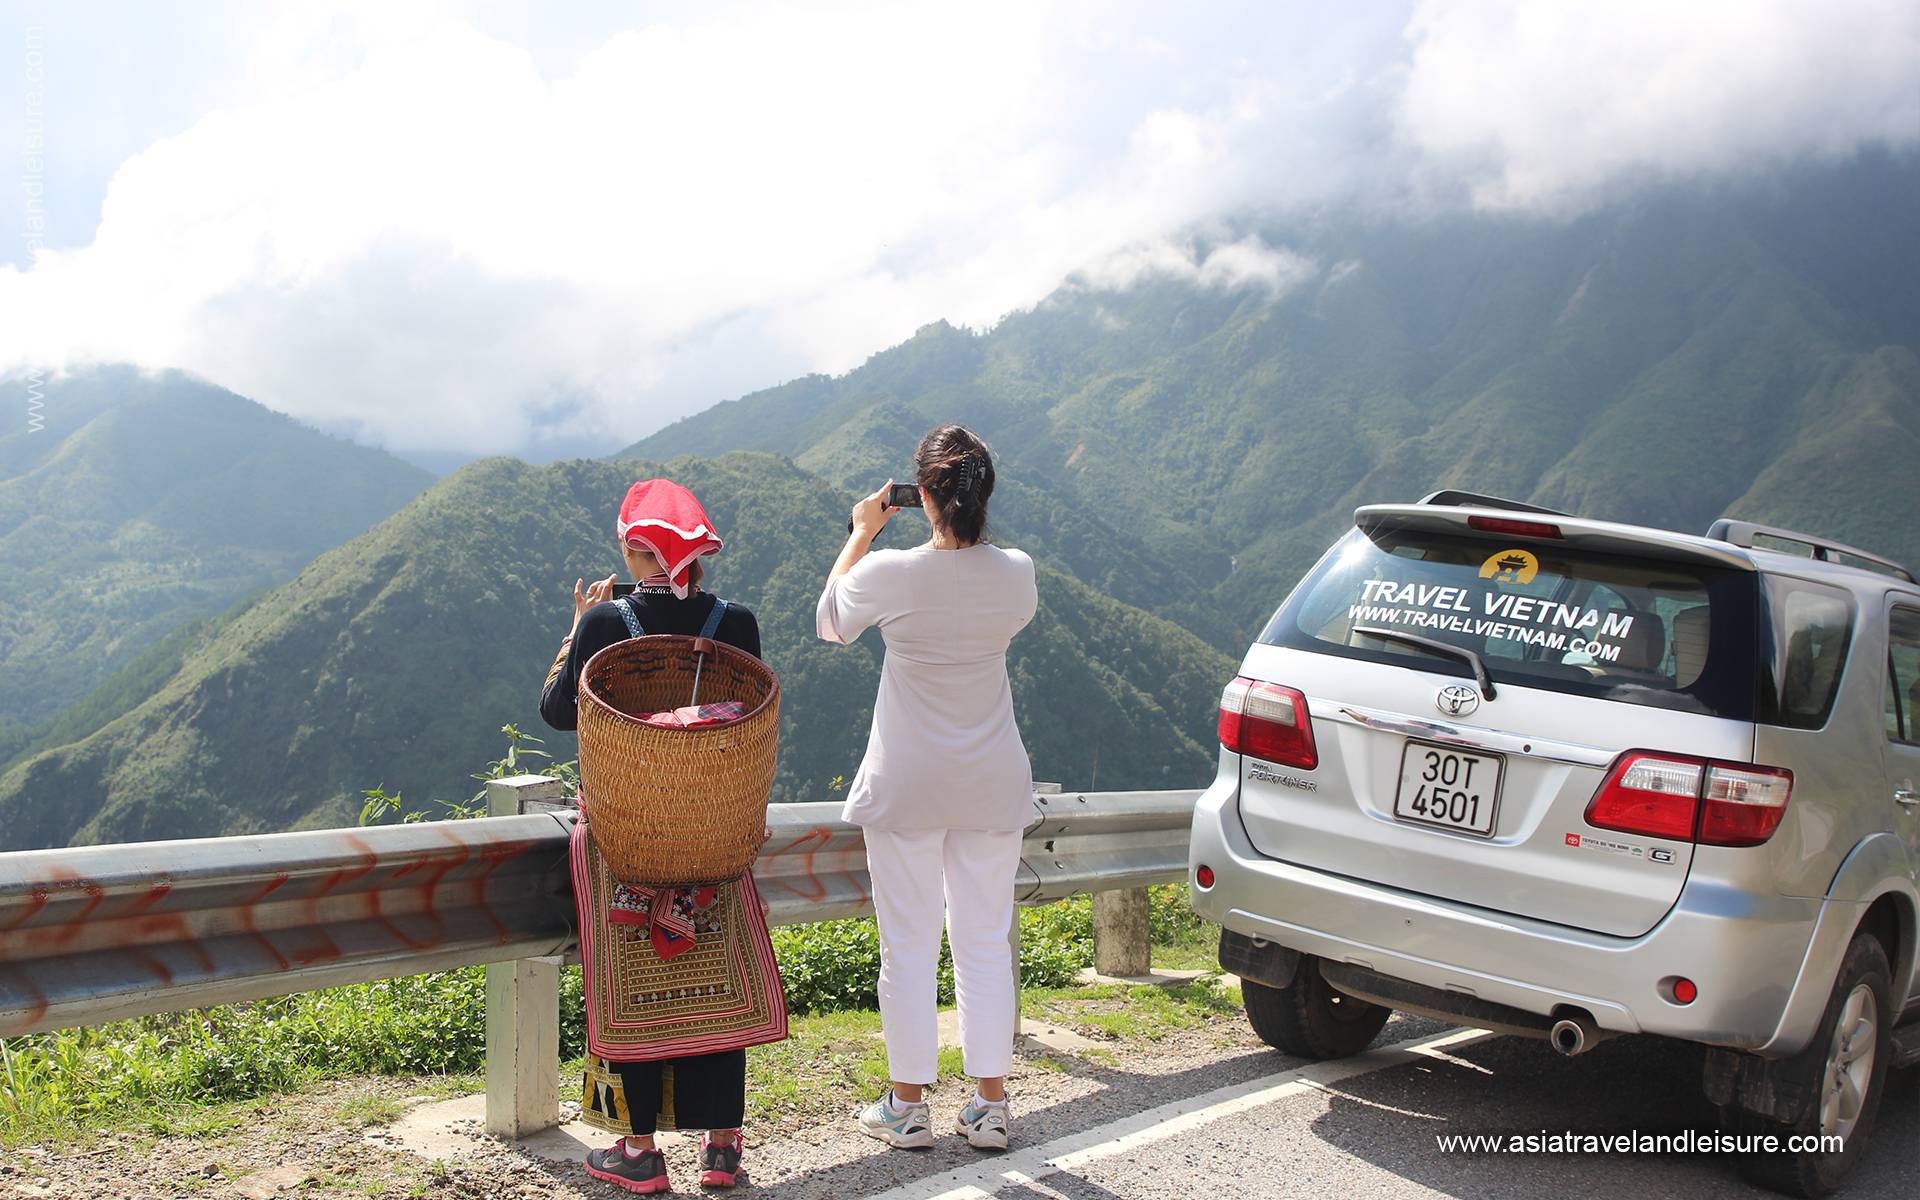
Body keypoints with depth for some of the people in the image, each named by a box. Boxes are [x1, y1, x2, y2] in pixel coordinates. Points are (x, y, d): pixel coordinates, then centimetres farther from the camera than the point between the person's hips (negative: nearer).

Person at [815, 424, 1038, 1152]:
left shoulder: (888, 573, -15)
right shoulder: (1015, 573, -8)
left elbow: (830, 622, 7)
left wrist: (861, 535, 16)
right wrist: (964, 531, 17)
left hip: (907, 784, -3)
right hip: (992, 784, 3)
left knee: (909, 947, 7)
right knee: (986, 943, 11)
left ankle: (908, 1106, 16)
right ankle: (990, 1106, 16)